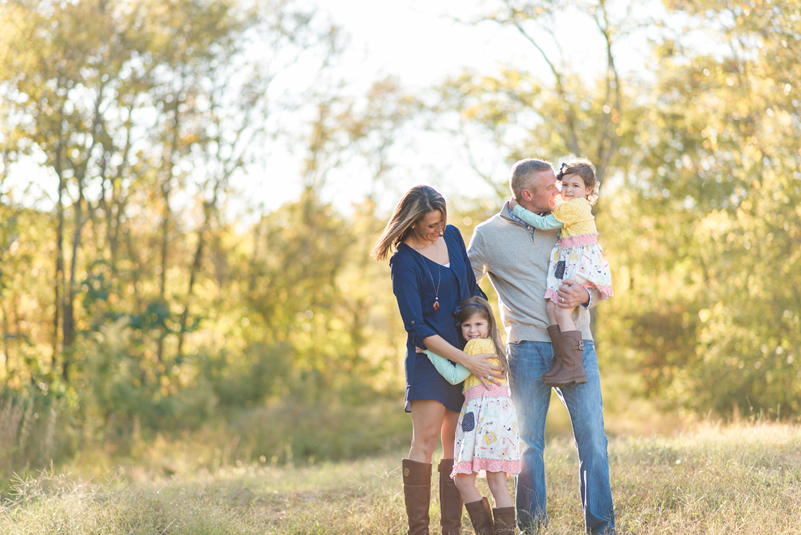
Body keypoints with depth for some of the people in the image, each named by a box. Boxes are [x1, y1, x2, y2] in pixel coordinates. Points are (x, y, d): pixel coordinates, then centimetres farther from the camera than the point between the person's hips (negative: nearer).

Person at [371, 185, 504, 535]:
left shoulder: (452, 236, 7)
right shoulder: (404, 261, -12)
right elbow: (416, 328, -15)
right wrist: (467, 361, -17)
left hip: (467, 349, 6)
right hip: (430, 353, -6)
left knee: (456, 440, 3)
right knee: (425, 437, -13)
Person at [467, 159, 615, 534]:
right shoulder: (488, 234, 6)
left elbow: (601, 284, 16)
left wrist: (585, 296, -6)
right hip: (528, 350, -2)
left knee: (592, 438, -5)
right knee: (529, 443, 2)